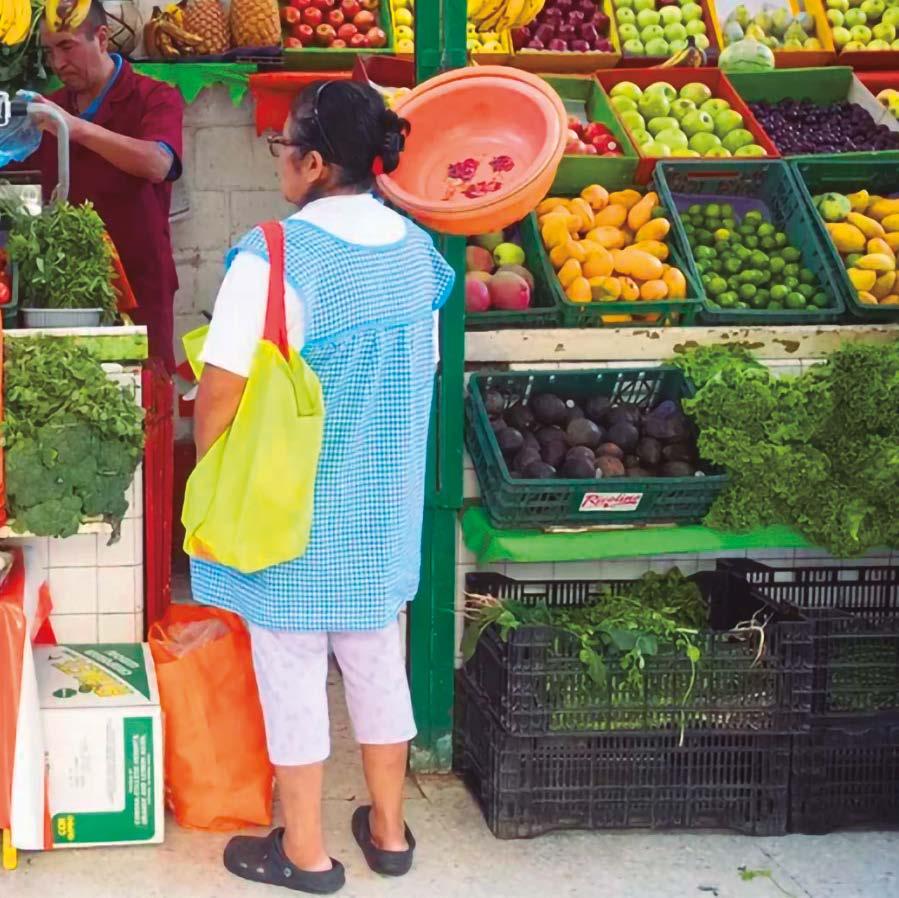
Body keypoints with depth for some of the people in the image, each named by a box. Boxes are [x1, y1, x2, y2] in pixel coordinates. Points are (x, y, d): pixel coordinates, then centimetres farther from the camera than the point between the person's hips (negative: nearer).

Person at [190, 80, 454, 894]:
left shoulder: (277, 255, -21)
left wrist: (209, 471, -2)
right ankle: (389, 829, 31)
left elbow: (224, 386, -20)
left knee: (292, 667, 8)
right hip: (384, 499, 6)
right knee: (377, 656, 18)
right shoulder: (416, 248, 0)